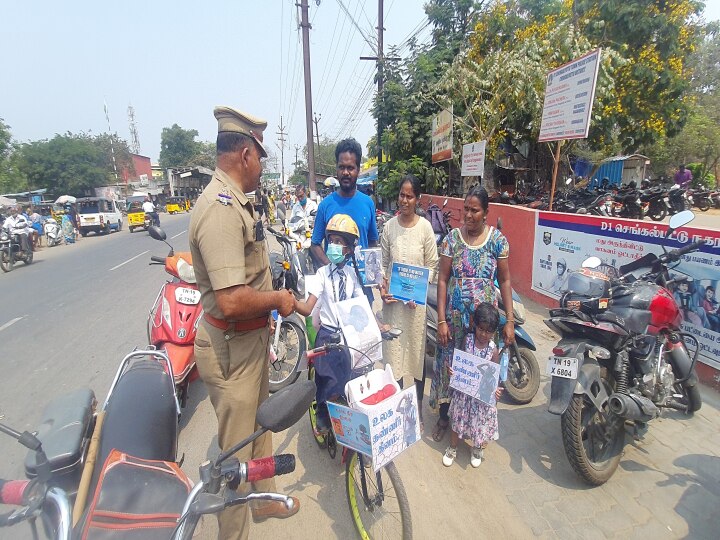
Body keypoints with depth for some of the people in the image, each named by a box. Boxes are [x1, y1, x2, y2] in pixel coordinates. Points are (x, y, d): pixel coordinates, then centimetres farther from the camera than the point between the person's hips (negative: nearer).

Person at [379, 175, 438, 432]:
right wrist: (382, 286, -7)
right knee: (393, 353, 9)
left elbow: (432, 265, -2)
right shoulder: (389, 226, 3)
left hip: (416, 299, -2)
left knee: (417, 352, 9)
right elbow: (383, 262, 7)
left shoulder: (425, 227, -5)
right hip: (392, 298, 2)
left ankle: (418, 410, 28)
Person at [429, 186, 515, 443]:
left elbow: (505, 280, 1)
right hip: (454, 316, 1)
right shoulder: (452, 237, -3)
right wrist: (441, 320, -8)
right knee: (448, 364, 10)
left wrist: (510, 320, -3)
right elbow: (442, 279, -3)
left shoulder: (497, 240, -3)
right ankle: (444, 416, 32)